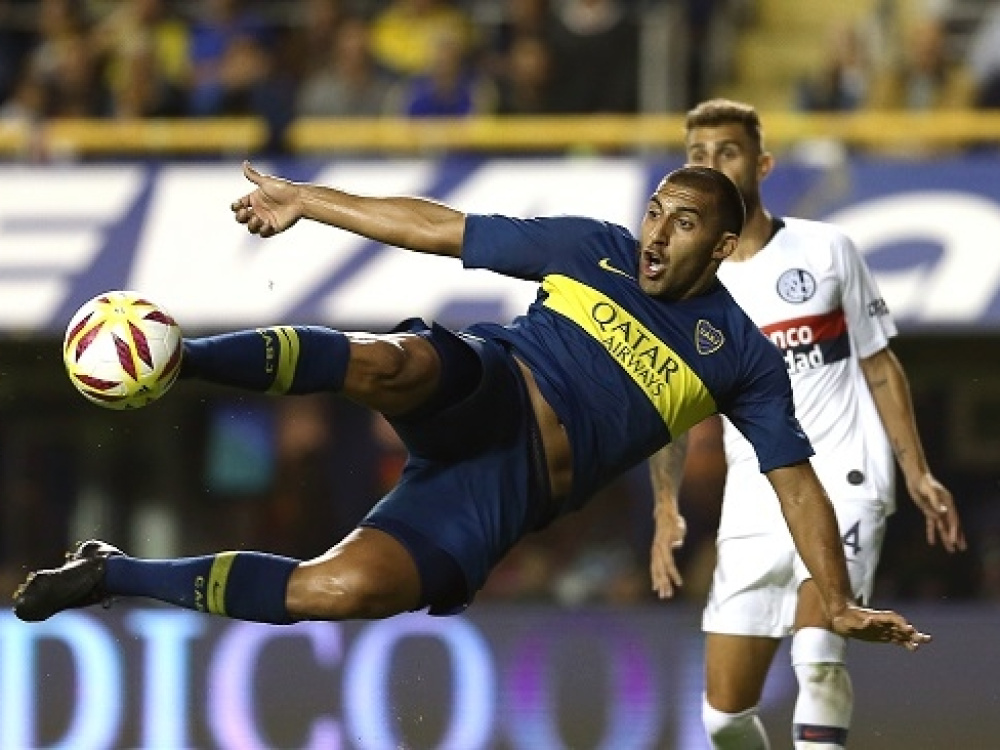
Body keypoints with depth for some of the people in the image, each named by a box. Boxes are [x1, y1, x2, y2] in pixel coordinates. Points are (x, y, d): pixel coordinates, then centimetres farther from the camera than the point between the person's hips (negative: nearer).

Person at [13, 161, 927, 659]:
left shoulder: (741, 356, 7)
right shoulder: (593, 249, 9)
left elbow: (795, 477, 8)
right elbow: (439, 227, 14)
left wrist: (840, 602, -3)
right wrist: (303, 199, 14)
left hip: (502, 493, 0)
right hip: (482, 396, 0)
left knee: (346, 589, -25)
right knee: (391, 367, -40)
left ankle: (113, 575, -15)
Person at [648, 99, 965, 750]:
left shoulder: (826, 250, 1)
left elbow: (880, 366, 9)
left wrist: (918, 473, 3)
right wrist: (666, 507, -5)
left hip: (844, 482, -3)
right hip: (753, 501, 3)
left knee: (817, 648, -29)